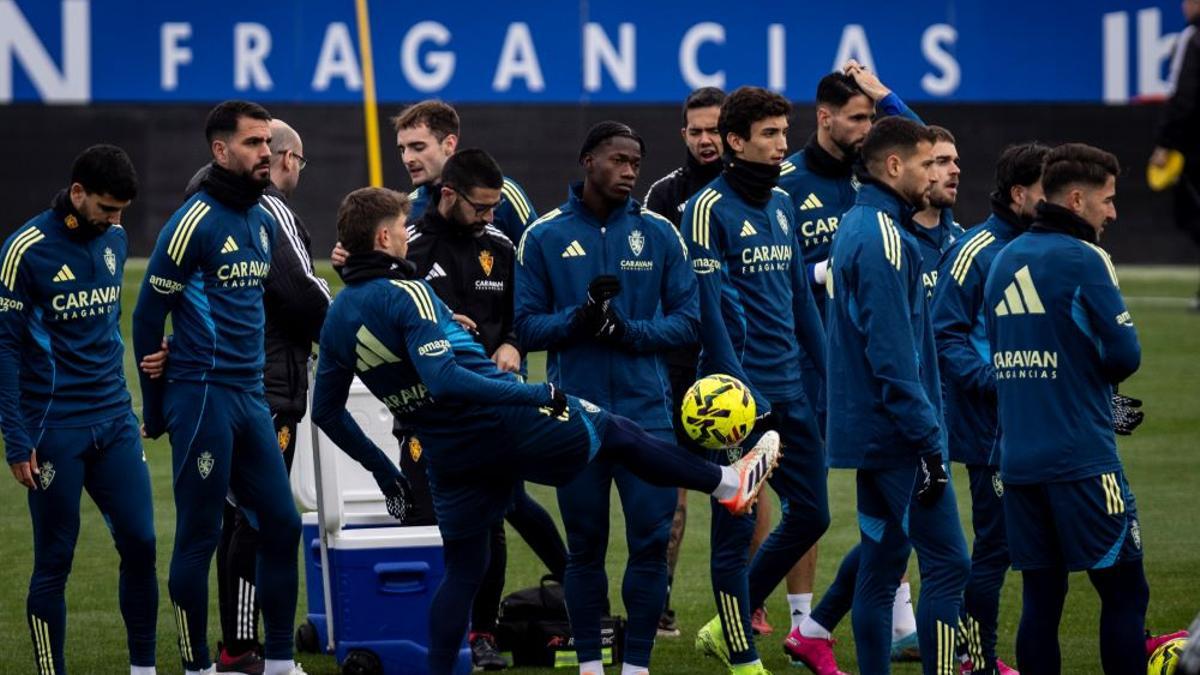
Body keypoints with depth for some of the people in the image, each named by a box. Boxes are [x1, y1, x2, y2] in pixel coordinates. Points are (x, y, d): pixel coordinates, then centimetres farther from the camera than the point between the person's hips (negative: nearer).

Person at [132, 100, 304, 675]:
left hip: (251, 398, 8)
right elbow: (148, 317, -7)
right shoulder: (195, 222, -11)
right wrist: (156, 412, -1)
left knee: (281, 526, 8)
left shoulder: (264, 221, 12)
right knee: (199, 537, -2)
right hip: (204, 399, -8)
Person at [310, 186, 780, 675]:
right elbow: (443, 378, -30)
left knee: (462, 570, 17)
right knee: (617, 431, 15)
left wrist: (377, 463, 23)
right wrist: (535, 393, -26)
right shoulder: (404, 295, -18)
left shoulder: (336, 319, 5)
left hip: (448, 457, 6)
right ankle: (727, 482, 28)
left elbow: (326, 411, 12)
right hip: (510, 425, -6)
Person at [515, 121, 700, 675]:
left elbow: (687, 319, 3)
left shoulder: (659, 234, 5)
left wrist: (630, 331, -14)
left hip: (646, 414, 1)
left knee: (651, 540, -3)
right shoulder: (545, 237, 3)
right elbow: (527, 326, 1)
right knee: (584, 544, 6)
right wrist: (577, 320, -18)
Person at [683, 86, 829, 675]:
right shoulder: (710, 208, -10)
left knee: (810, 514, 9)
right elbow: (708, 307, -15)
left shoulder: (782, 204, 13)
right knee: (735, 527, 0)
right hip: (740, 392, -8)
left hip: (790, 388, 8)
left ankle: (725, 626, 23)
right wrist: (738, 389, -20)